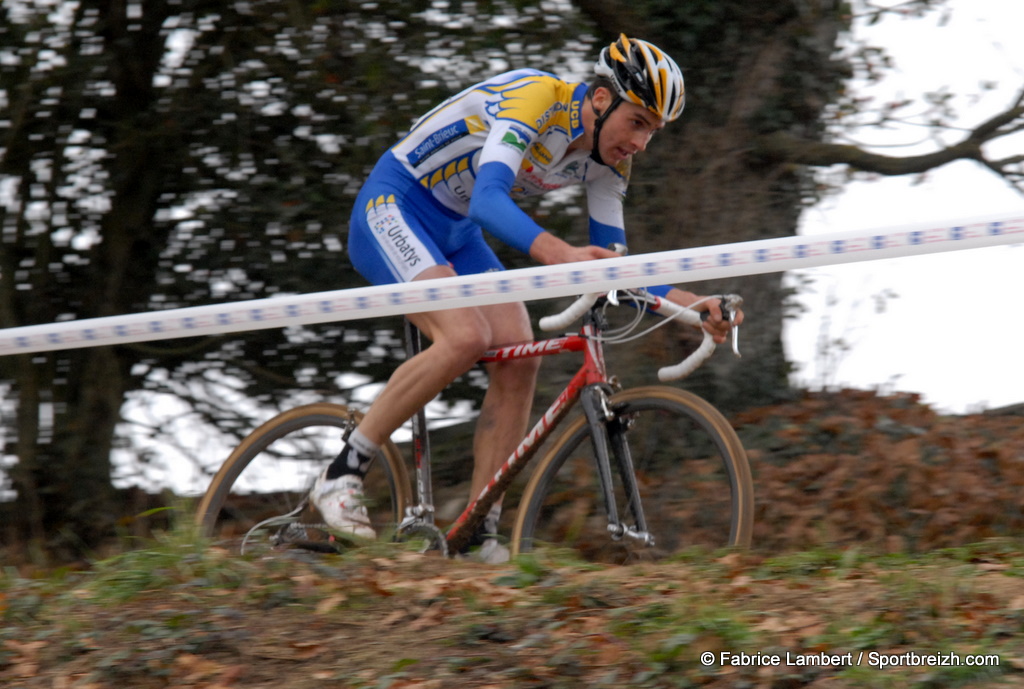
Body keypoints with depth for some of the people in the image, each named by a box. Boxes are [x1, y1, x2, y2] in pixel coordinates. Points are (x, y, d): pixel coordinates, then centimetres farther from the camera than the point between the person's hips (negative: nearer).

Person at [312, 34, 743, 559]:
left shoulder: (608, 162, -2)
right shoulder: (536, 99, -27)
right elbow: (489, 200, -41)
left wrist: (690, 304, -15)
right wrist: (559, 254, -58)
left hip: (455, 233, 8)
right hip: (392, 207, -8)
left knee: (519, 359, -11)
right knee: (465, 338, -29)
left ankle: (479, 535, -7)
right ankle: (342, 474, -17)